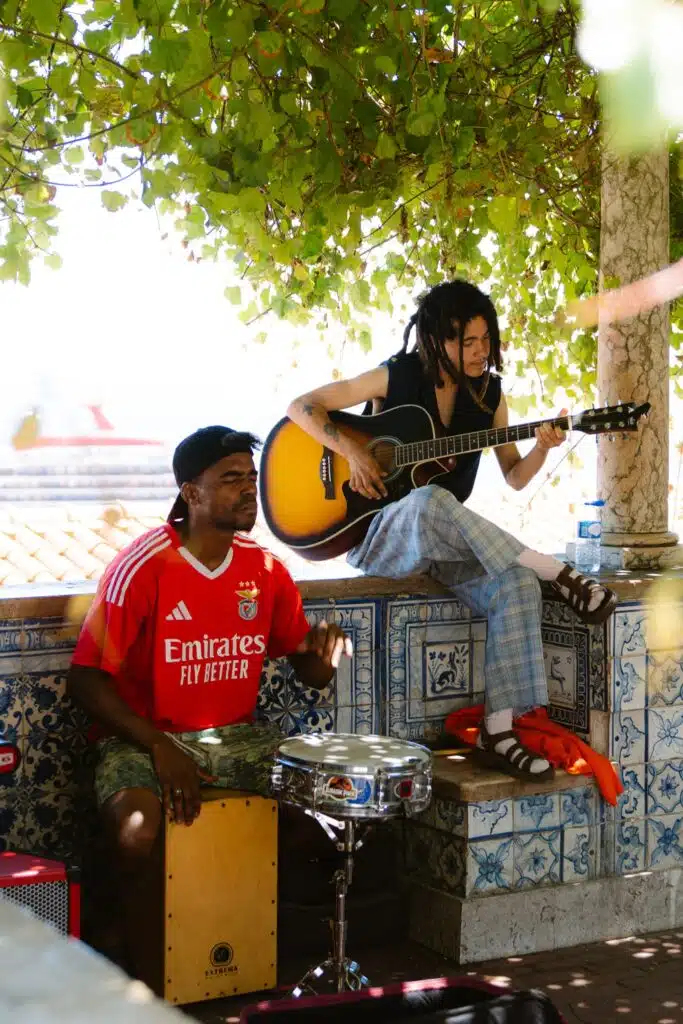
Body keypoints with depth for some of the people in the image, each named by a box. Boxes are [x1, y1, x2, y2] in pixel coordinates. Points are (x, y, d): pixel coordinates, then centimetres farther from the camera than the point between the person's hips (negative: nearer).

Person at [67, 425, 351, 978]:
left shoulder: (265, 569, 2)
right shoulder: (143, 568, -14)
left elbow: (311, 674, 11)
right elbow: (85, 679, -12)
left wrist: (326, 653, -15)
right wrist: (159, 748, -21)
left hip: (237, 735, 6)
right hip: (143, 737, -5)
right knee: (139, 831, -35)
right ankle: (143, 974, -10)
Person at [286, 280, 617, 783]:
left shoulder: (488, 394, 7)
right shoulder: (396, 378, -5)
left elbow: (515, 476, 9)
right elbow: (302, 407, -6)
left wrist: (542, 449, -13)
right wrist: (353, 452, -20)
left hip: (446, 542, 4)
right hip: (378, 534, -4)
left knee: (517, 586, -27)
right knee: (430, 502, -41)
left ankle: (498, 731, -27)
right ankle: (558, 573, -31)